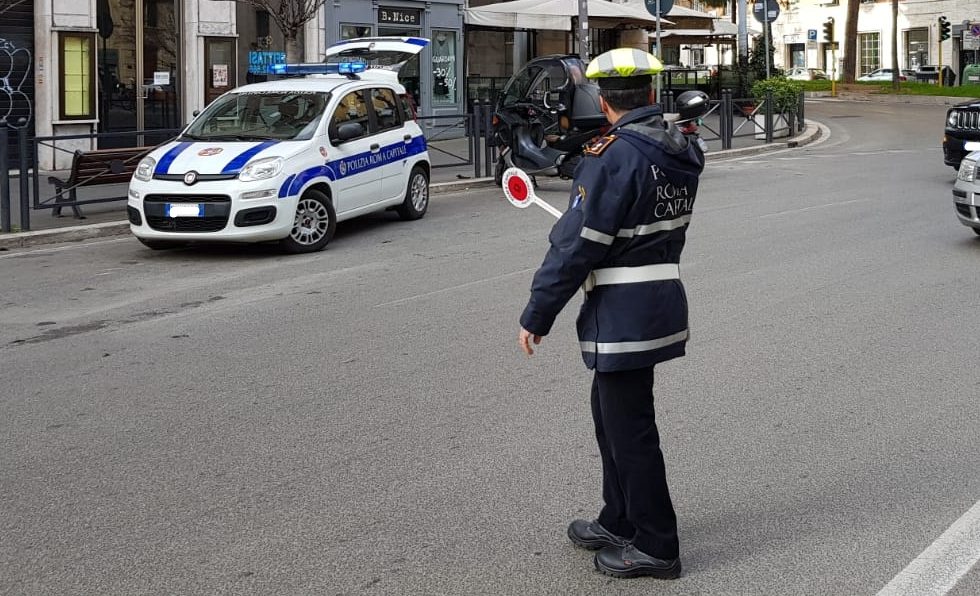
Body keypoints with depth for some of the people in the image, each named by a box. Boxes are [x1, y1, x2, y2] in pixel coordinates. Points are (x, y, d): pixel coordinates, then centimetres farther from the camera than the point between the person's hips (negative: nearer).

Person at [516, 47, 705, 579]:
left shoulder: (613, 157, -20)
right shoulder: (681, 151, 6)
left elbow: (577, 246, -20)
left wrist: (536, 316, -12)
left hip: (624, 315, -9)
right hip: (663, 299, 9)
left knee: (630, 429, 3)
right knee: (610, 411, 22)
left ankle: (655, 547, 14)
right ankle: (619, 522, 34)